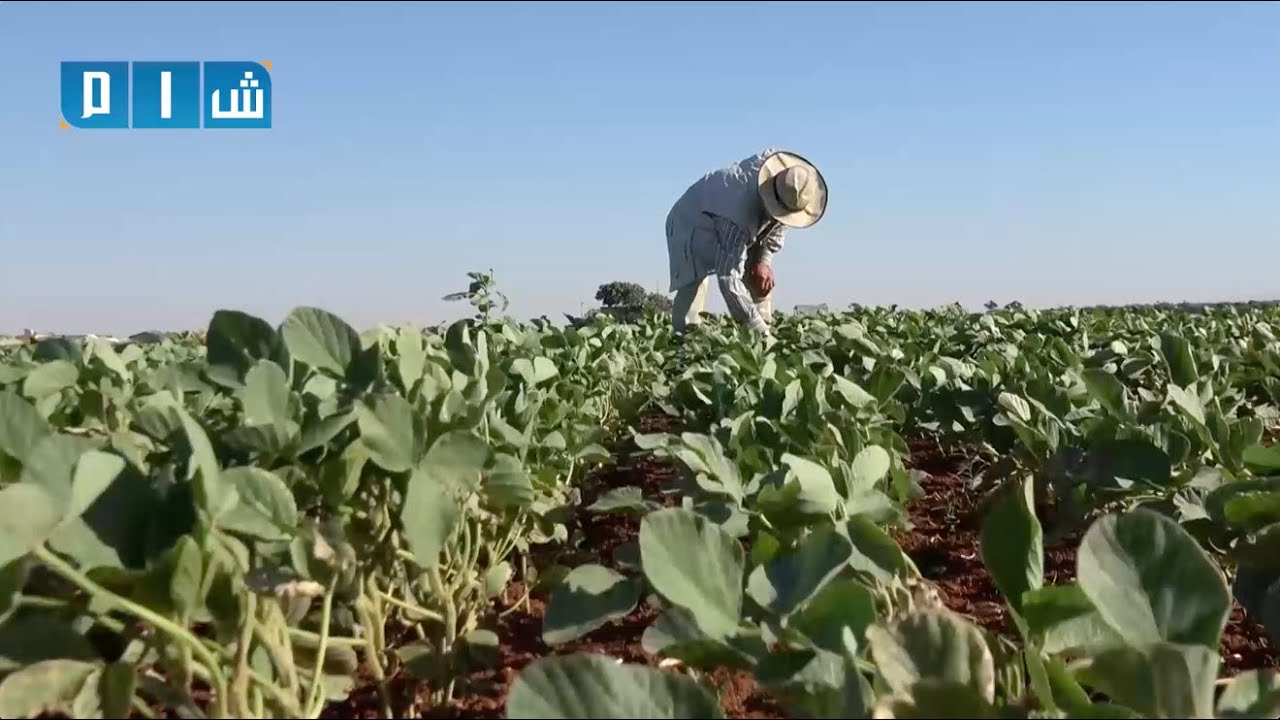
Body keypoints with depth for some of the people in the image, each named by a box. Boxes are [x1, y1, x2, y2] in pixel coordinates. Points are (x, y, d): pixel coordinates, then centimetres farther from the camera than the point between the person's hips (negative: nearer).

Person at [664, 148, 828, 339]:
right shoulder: (738, 219, -46)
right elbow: (728, 276, -46)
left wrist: (764, 260, -11)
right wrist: (760, 330, -48)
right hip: (694, 222, -7)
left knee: (761, 280, -2)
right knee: (694, 282, -31)